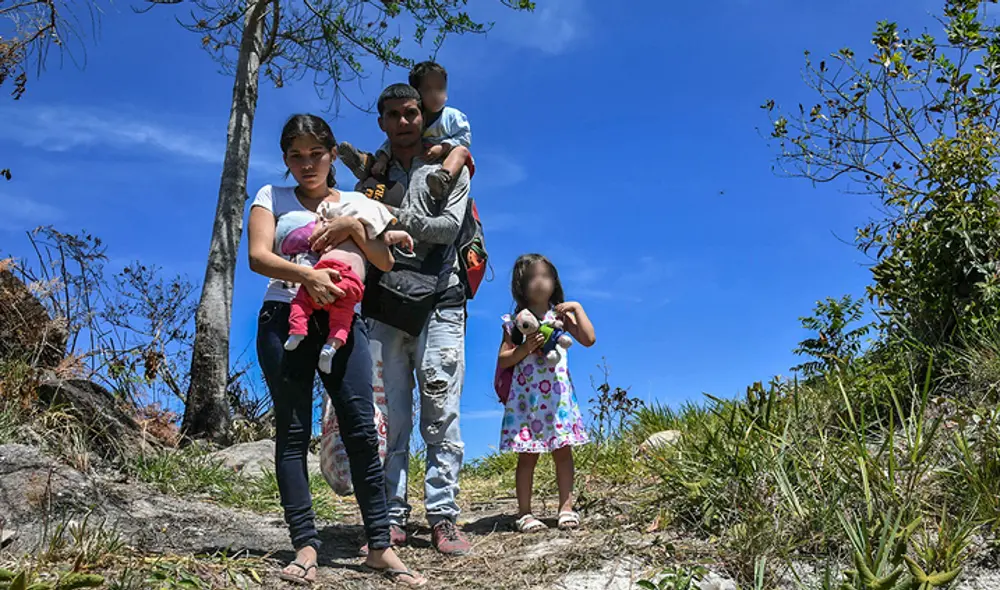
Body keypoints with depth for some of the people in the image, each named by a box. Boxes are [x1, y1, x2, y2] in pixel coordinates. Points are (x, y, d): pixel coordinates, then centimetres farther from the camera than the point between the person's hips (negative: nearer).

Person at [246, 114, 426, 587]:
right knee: (293, 432, -4)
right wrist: (306, 274, -25)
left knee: (361, 427, -9)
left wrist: (353, 227, -9)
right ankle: (305, 547, -2)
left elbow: (385, 262, 6)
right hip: (284, 319, -1)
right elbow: (258, 256, -8)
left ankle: (380, 546, -5)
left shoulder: (355, 203, 15)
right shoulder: (272, 198, 9)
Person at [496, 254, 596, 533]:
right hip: (526, 398, -1)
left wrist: (577, 309, -9)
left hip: (557, 396, 2)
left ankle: (566, 507, 11)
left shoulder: (561, 316, 5)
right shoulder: (515, 323, 1)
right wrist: (526, 348, -16)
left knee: (563, 451, 3)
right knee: (527, 455, 2)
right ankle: (524, 513, 8)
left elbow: (589, 339, -5)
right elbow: (503, 360, -1)